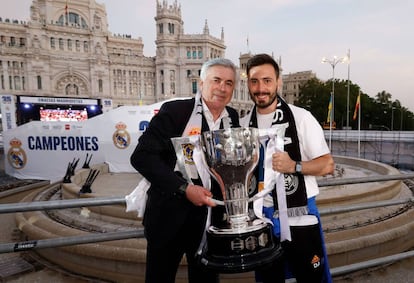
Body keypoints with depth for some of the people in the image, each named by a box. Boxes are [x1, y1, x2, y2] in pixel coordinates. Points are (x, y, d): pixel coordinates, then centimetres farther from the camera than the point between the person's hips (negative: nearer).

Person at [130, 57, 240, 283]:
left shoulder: (232, 118, 3)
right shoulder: (174, 111, -12)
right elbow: (142, 156, -17)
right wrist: (184, 189, -22)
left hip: (211, 216, 4)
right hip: (170, 215, -3)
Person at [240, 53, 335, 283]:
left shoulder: (300, 118, -9)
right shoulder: (243, 124, 2)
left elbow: (327, 165, -9)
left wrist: (294, 166, -23)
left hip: (300, 217, -3)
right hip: (262, 217, 4)